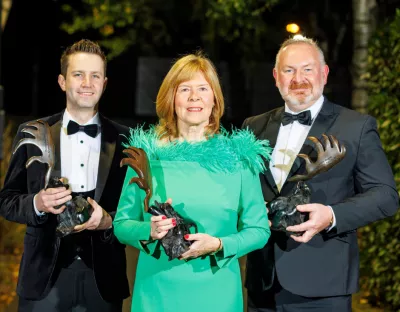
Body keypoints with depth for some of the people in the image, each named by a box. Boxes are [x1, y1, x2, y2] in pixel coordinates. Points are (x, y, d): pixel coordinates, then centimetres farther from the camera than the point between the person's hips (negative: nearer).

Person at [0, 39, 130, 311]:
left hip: (103, 279, 0)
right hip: (45, 276, 0)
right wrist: (37, 204, -16)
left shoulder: (124, 140, 1)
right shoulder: (32, 134, 2)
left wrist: (109, 221, -16)